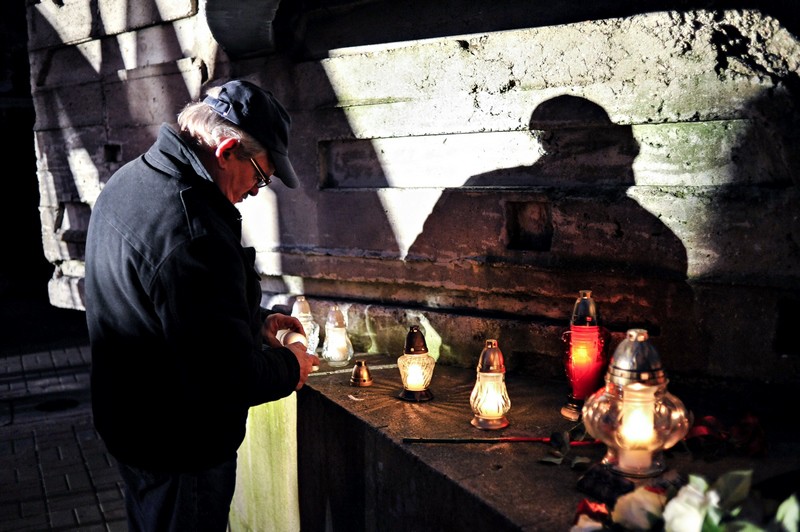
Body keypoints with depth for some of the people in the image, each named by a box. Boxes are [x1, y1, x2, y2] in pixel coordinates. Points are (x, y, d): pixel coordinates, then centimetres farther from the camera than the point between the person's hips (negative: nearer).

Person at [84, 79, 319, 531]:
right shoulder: (192, 233, -33)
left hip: (128, 422, 10)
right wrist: (289, 367, -11)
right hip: (179, 448, -10)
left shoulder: (131, 180, 1)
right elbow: (228, 377, -30)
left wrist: (253, 321, 11)